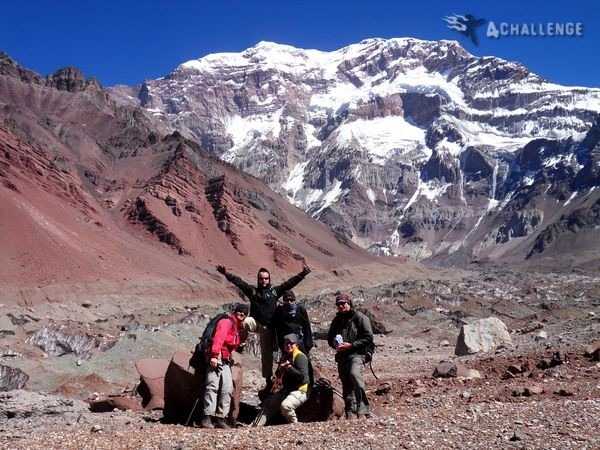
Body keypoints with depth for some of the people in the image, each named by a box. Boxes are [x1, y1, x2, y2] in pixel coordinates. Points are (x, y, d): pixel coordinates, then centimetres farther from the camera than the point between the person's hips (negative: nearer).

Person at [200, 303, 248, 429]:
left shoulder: (238, 328, 23)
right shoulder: (227, 322, -5)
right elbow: (218, 338, -19)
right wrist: (214, 355, -28)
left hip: (226, 361, 9)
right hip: (216, 359, -9)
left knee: (227, 388, 0)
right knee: (212, 386, -14)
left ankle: (220, 418, 3)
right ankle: (207, 418, -16)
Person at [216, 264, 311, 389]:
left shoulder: (275, 291, 6)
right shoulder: (252, 290, 6)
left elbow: (290, 282, 1)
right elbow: (238, 281, 0)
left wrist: (303, 274, -8)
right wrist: (225, 273, -11)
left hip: (268, 327, 0)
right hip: (255, 322, 0)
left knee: (267, 354, 6)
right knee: (246, 322, -35)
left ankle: (268, 380, 17)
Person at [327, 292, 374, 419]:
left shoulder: (360, 318, -1)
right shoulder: (337, 320, 18)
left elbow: (368, 337, -7)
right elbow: (330, 337, 25)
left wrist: (351, 345, -15)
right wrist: (336, 344, 1)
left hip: (356, 353, -6)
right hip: (342, 355, 7)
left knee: (354, 374, -30)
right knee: (346, 384, 7)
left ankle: (362, 409, -29)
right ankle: (350, 412, 14)